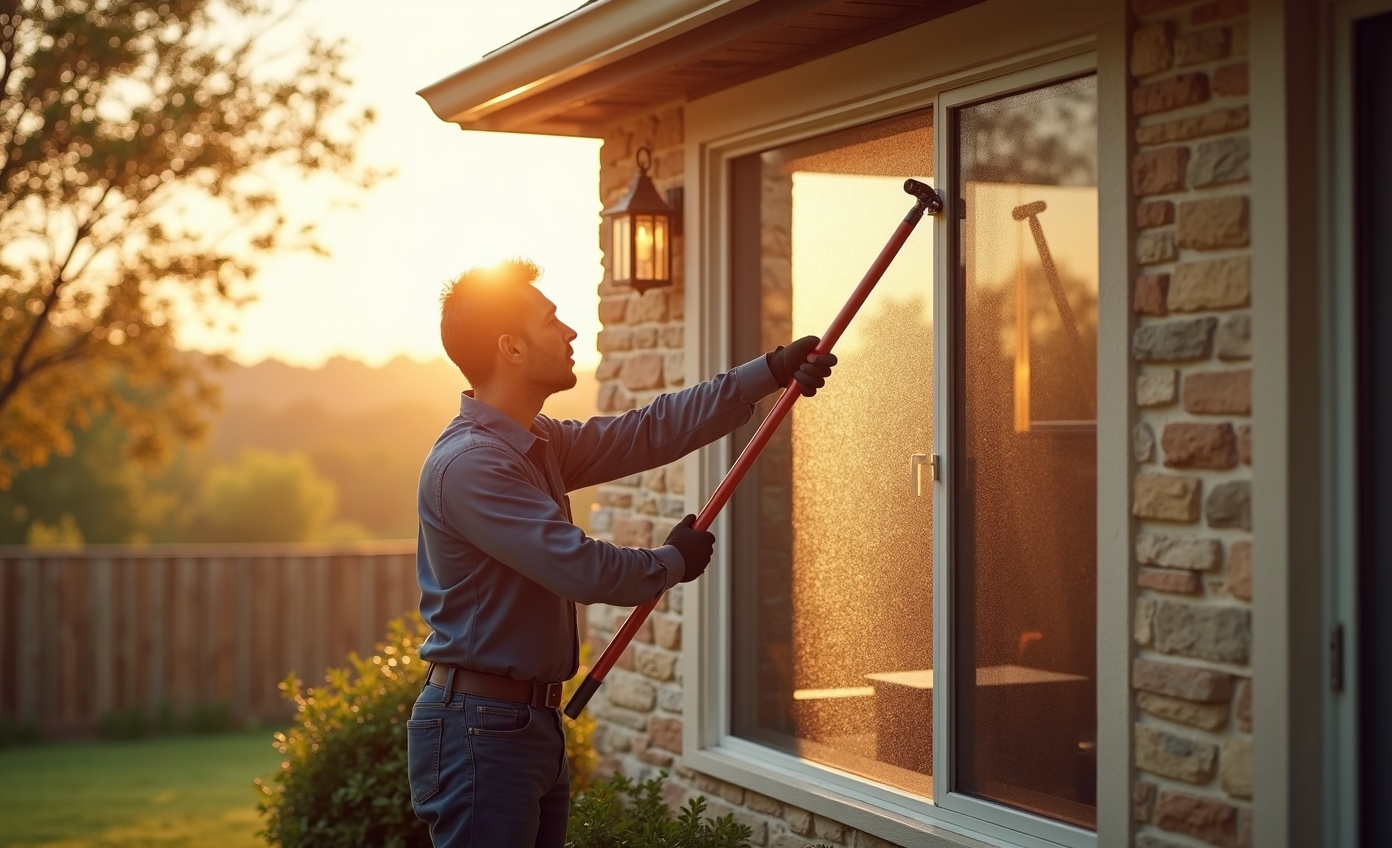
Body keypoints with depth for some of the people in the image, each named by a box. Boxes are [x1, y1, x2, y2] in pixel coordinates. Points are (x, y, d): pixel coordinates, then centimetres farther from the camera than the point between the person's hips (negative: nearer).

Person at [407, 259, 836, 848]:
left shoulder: (538, 444, 12)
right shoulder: (469, 463, -20)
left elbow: (651, 432, 13)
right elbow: (580, 568, -23)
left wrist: (773, 371, 11)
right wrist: (674, 563, -4)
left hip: (535, 723, 10)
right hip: (481, 730, -10)